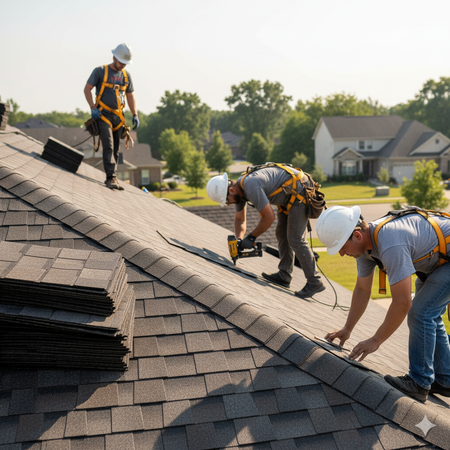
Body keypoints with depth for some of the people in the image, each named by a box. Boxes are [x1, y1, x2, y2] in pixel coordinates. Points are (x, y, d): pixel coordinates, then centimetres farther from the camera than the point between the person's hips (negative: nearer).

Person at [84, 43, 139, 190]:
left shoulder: (126, 75, 13)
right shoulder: (100, 71, 0)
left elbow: (130, 96, 18)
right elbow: (87, 89, 1)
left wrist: (135, 115, 7)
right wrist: (93, 107, -11)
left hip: (118, 116, 5)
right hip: (103, 115, -4)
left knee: (115, 149, 6)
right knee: (108, 146, -16)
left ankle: (112, 177, 13)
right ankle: (111, 177, -20)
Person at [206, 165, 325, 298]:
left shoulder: (251, 187, -31)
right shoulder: (239, 188, 2)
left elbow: (269, 217, -26)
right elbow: (240, 219, 13)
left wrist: (251, 237, -16)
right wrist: (239, 240, -3)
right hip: (289, 194, 10)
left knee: (295, 238, -10)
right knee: (282, 234, 13)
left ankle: (315, 282, -3)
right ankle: (284, 276, 20)